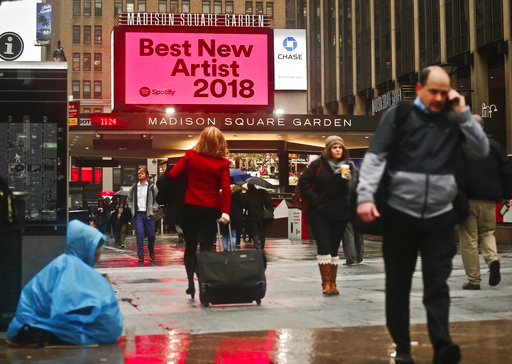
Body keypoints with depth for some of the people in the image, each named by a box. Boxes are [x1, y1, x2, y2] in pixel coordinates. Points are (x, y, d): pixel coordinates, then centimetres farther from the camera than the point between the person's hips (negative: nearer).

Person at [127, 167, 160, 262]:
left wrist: (154, 209, -4)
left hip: (149, 214, -1)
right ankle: (140, 255, -5)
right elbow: (129, 199, 21)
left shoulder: (152, 187, 2)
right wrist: (132, 208, 8)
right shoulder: (134, 187, 10)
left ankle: (151, 251, 31)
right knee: (139, 234, -9)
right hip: (138, 214, 1)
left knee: (151, 235, 4)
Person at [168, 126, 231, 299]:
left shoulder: (190, 155, -4)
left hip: (190, 207, 1)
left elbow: (172, 174, -6)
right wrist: (226, 212, -14)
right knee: (206, 248, 1)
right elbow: (226, 188, -12)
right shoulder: (222, 163, -6)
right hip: (211, 209, -1)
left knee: (190, 247, 13)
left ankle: (191, 283, 9)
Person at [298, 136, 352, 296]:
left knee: (334, 248, 6)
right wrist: (316, 201, -9)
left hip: (339, 213, 3)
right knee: (323, 246, -12)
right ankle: (326, 283, -9)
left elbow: (348, 192, 7)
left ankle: (332, 283, 12)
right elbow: (303, 183, -3)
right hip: (319, 213, -3)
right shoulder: (318, 164, -3)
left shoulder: (346, 166, 7)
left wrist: (347, 179, -13)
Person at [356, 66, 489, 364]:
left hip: (440, 217, 1)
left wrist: (463, 113, -5)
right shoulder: (399, 116, 0)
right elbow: (375, 157, -7)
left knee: (437, 284, -3)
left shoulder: (455, 121, 9)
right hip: (400, 214, -1)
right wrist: (366, 196, -19)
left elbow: (482, 151, 2)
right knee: (398, 285, 7)